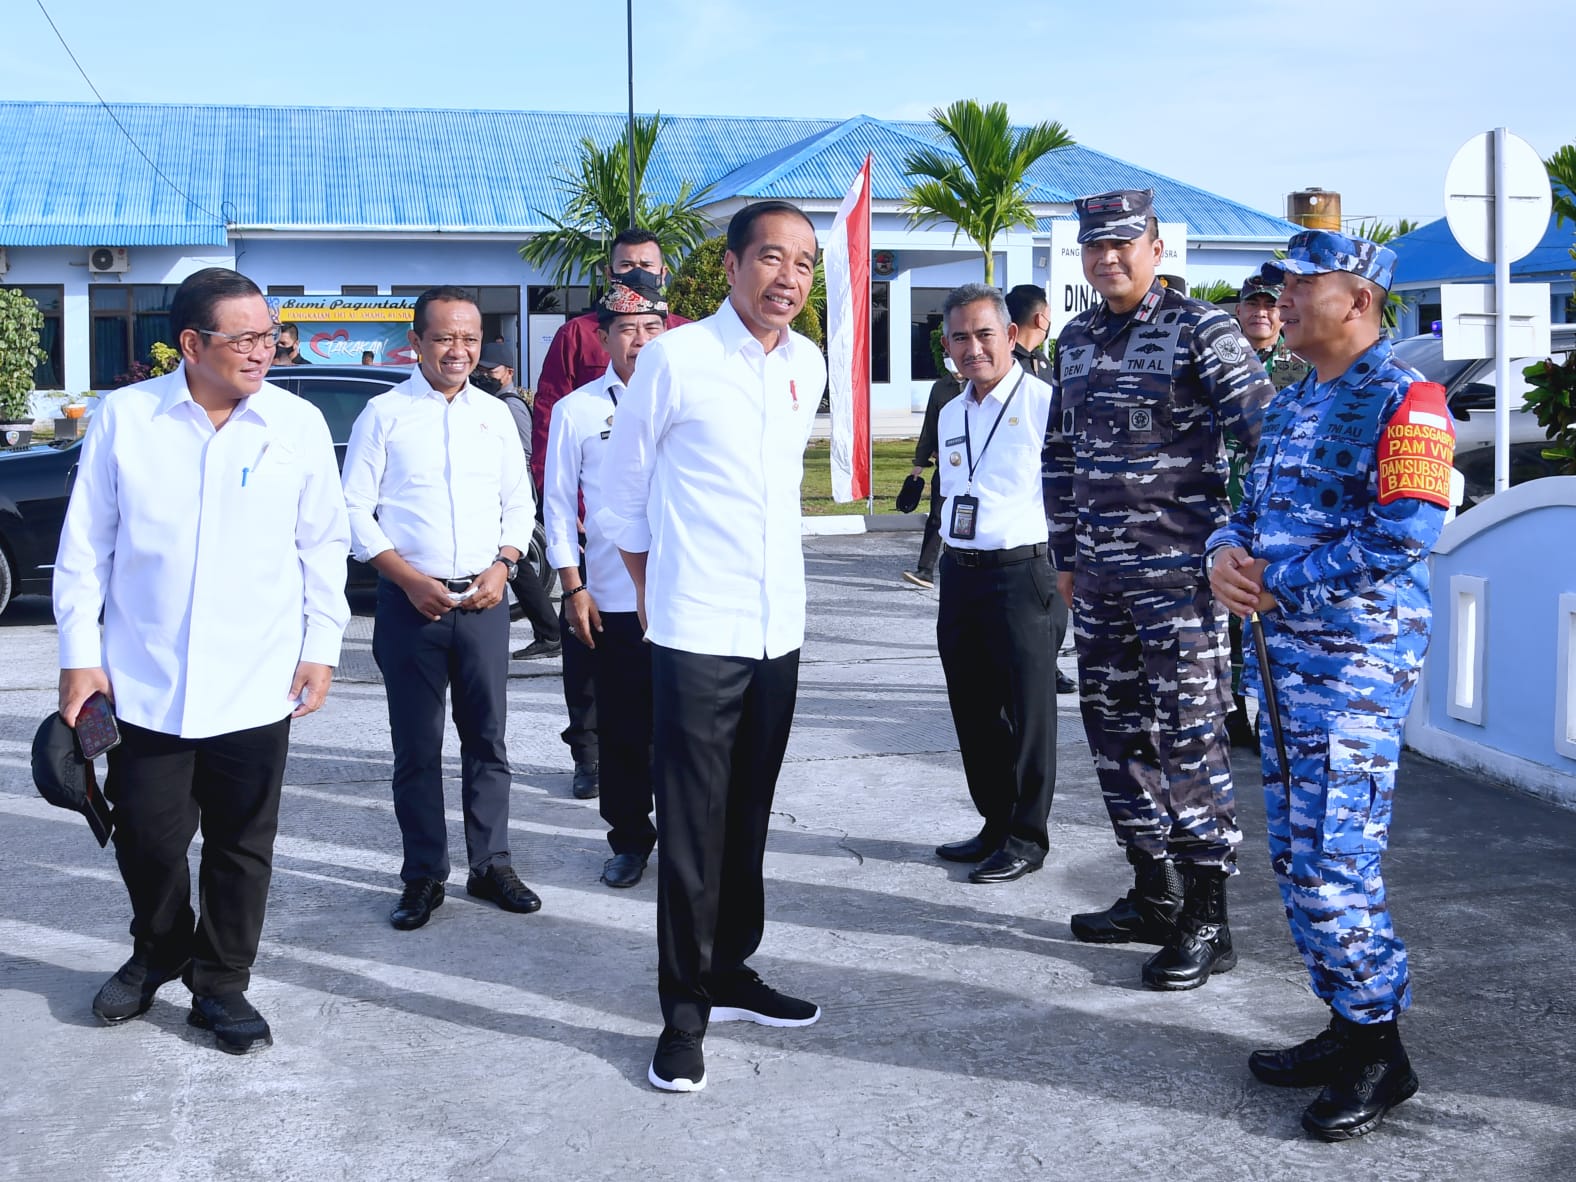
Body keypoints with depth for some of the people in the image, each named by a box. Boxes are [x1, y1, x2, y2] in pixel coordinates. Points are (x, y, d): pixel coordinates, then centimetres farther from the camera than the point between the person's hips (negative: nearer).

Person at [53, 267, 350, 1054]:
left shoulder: (299, 425, 0)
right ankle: (157, 954, 36)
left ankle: (221, 984, 26)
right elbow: (86, 545, 3)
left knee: (242, 847, 8)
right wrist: (80, 653, 1)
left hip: (256, 686, 0)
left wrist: (321, 645, 3)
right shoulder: (124, 418, -1)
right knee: (146, 838, 8)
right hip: (144, 683, 0)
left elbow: (324, 546, 6)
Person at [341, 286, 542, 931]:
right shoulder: (384, 414, -1)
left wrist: (503, 564, -3)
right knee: (416, 747, 4)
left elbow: (519, 504, 15)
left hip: (483, 601, 3)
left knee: (488, 738, 7)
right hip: (411, 602, -3)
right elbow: (355, 509, -3)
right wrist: (410, 578, -12)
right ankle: (423, 876, 14)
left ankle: (491, 864, 18)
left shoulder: (495, 414, 10)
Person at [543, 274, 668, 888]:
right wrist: (573, 588, -1)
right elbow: (558, 503, 4)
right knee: (622, 729, 8)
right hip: (610, 601, 0)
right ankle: (629, 838, 23)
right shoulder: (576, 411, 2)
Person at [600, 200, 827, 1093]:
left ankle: (731, 971, 30)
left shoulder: (809, 366, 8)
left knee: (749, 817, 15)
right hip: (697, 634, -5)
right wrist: (653, 590, 8)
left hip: (778, 628, 5)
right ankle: (685, 1009, 11)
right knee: (693, 825, 0)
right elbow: (622, 490, 1)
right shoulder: (675, 358, -9)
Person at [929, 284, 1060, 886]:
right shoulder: (950, 414, 14)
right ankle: (995, 824, 27)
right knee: (973, 709, 13)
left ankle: (1026, 838, 13)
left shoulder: (1043, 403, -10)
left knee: (1026, 710, 2)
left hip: (1019, 572, -7)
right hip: (959, 575, 8)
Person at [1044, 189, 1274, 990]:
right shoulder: (1076, 340, 13)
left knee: (1187, 739, -4)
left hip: (1178, 570, -7)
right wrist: (1065, 556, 18)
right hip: (1099, 575, 7)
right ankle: (1153, 895, 25)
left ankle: (1207, 922, 5)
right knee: (1115, 733, 11)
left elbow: (1262, 433, -13)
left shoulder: (1200, 330, -8)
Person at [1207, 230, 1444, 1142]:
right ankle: (1347, 1024, 26)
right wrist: (1225, 553, -3)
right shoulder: (1293, 404, 16)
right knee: (1297, 857, 13)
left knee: (1333, 862, -7)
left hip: (1358, 663, -9)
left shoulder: (1403, 401, -12)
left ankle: (1380, 1052, 8)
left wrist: (1280, 584, -16)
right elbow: (1254, 507, 20)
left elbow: (1404, 536, -21)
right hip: (1286, 657, 9)